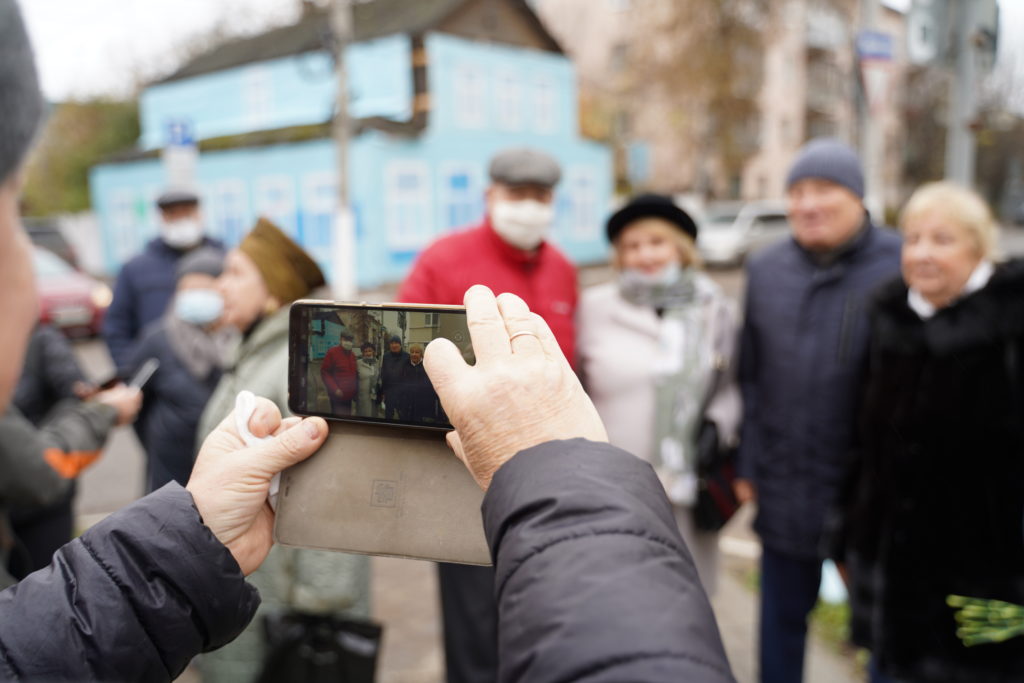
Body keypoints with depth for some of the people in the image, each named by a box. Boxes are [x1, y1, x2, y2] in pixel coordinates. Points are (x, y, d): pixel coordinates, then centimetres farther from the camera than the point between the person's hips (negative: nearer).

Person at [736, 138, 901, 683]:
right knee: (781, 620, 19)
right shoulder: (766, 269, 5)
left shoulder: (900, 268, -10)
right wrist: (748, 465, 7)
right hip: (785, 490, 4)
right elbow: (751, 377, 8)